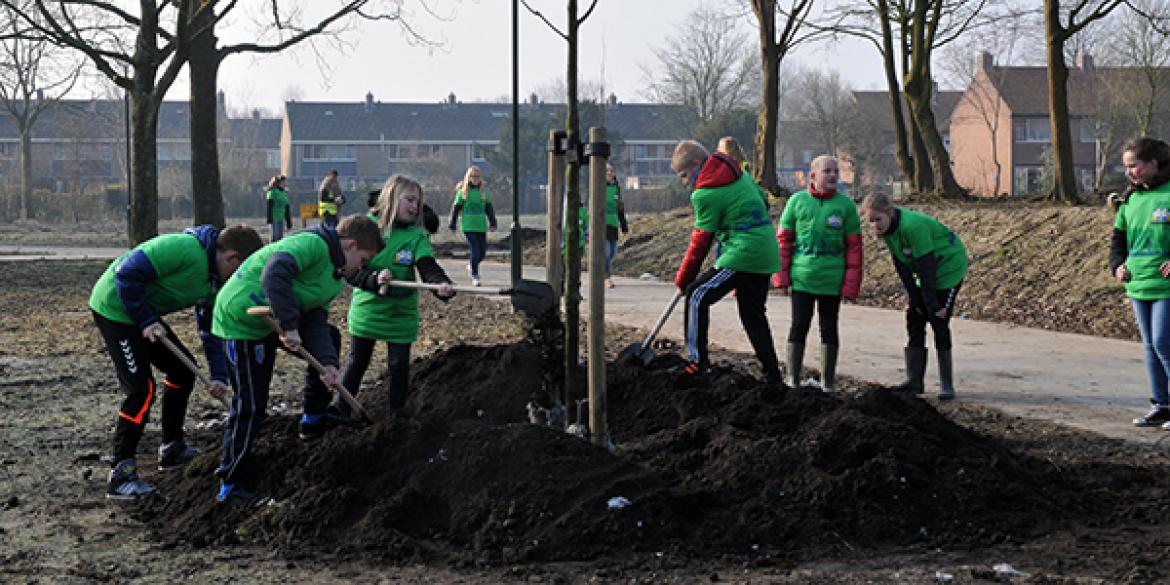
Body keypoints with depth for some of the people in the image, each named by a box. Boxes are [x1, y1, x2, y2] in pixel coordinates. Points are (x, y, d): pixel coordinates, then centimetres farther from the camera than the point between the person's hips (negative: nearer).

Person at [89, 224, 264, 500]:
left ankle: (172, 450, 29)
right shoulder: (185, 249, -26)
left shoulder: (215, 280, 5)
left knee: (183, 369, 15)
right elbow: (126, 273, -28)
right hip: (115, 308, -10)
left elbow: (211, 328, 13)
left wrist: (219, 376, 3)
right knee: (141, 389, -14)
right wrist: (145, 321, -23)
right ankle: (120, 476, -8)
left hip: (143, 312, 10)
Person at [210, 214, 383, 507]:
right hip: (243, 320, -10)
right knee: (250, 405, -7)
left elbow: (315, 321, 4)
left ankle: (313, 419, 31)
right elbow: (274, 274, -37)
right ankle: (229, 487, 3)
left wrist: (327, 362, -12)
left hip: (274, 320, 10)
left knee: (330, 336, 20)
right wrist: (289, 326, -36)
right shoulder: (314, 244, -21)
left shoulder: (335, 278, 10)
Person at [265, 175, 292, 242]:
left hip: (281, 219, 7)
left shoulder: (285, 193, 16)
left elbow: (287, 208, 20)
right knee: (275, 237, -10)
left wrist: (288, 221, 19)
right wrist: (269, 218, -19)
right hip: (274, 218, -7)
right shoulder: (273, 192, -6)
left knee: (280, 237, 4)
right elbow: (269, 205, -12)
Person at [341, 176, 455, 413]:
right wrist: (374, 278, -31)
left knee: (399, 366, 7)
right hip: (366, 311, 0)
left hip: (401, 314, 0)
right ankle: (341, 410, 28)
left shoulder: (417, 237, -7)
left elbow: (428, 267, -23)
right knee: (356, 363, 14)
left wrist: (442, 284, -44)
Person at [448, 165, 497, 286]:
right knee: (475, 251, -10)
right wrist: (452, 225, 4)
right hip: (468, 226, -4)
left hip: (481, 226, 4)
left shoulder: (484, 192, 8)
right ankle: (475, 276, 0)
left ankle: (471, 266, 37)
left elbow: (489, 209, 9)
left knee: (482, 251, 8)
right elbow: (455, 209, 3)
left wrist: (492, 223, 0)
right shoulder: (463, 192, 0)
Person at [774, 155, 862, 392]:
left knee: (829, 329, 9)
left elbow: (854, 246, 2)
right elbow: (783, 239, 5)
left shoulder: (845, 204, 0)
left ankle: (828, 382, 19)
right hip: (801, 277, -1)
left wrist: (851, 283, -2)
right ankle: (793, 381, 11)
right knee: (799, 326, 2)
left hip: (832, 280, 1)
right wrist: (781, 275, 1)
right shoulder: (797, 201, 0)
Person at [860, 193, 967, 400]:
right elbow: (901, 265, 0)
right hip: (928, 273, 9)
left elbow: (926, 266, -28)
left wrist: (932, 304, -25)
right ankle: (914, 380, 8)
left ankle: (946, 384, -6)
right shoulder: (887, 229, -5)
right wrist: (913, 299, -3)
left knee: (939, 323, -12)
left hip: (950, 267, -9)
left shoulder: (912, 226, -32)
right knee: (914, 318, 4)